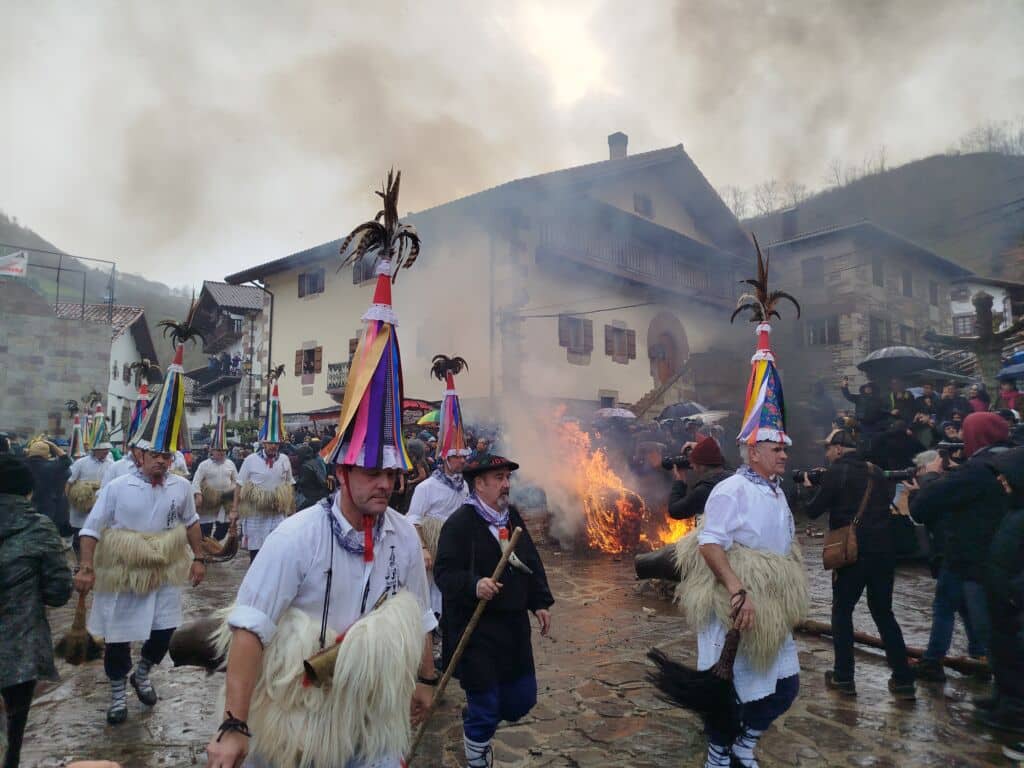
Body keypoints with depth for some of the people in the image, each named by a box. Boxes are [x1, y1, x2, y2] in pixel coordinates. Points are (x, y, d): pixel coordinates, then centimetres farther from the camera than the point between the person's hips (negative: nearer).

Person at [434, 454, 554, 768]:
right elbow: (444, 573, -19)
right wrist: (473, 585, -34)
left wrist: (540, 602, 8)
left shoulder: (512, 516, 9)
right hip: (475, 630, -7)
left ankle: (476, 722, 44)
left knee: (522, 700, 15)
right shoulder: (459, 523, -15)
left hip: (514, 625, 7)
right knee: (485, 708, 3)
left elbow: (532, 562, 15)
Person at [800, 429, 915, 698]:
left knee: (842, 612, 9)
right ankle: (903, 680, 15)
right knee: (883, 614, 16)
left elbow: (813, 511, -5)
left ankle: (843, 677, 12)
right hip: (883, 552, 6)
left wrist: (808, 487, 14)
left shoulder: (836, 472, -9)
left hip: (853, 554, -5)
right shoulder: (875, 471, 10)